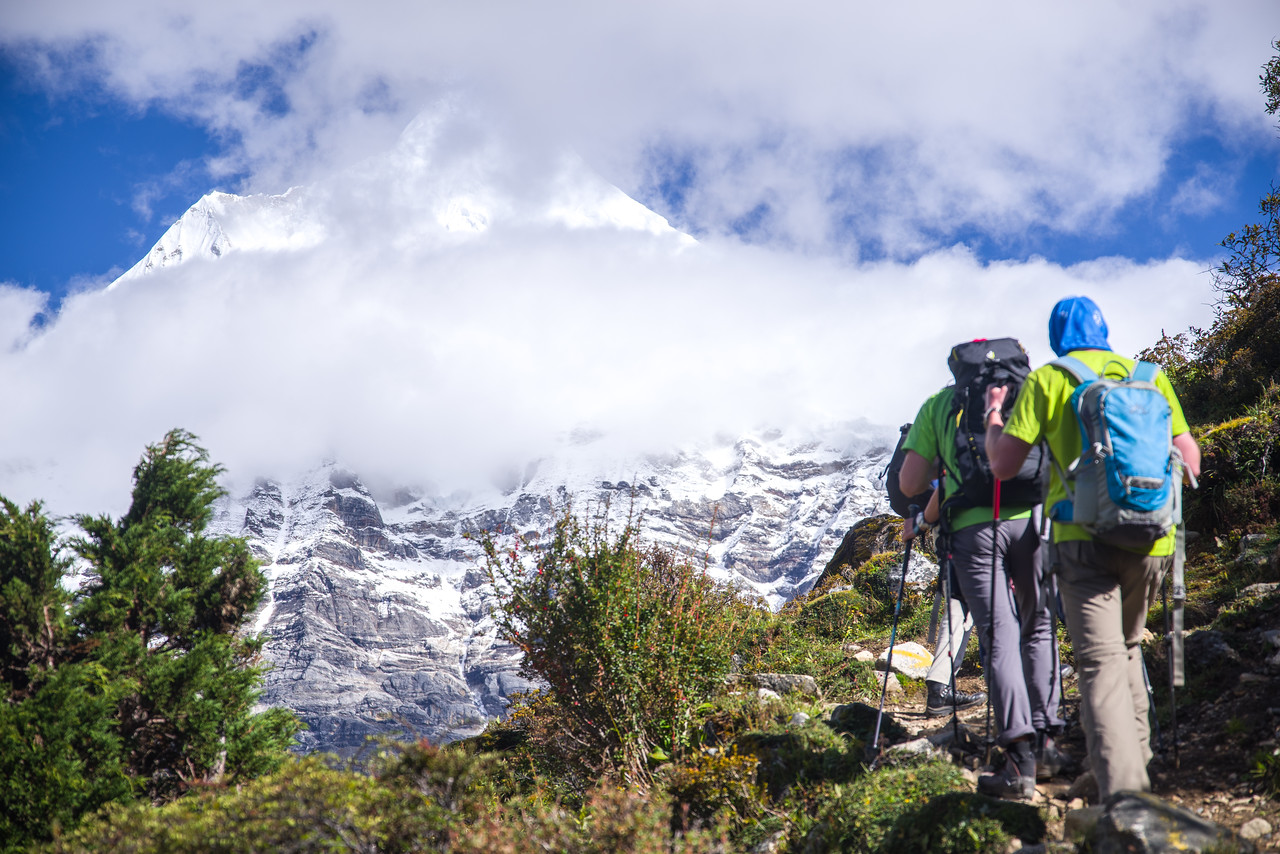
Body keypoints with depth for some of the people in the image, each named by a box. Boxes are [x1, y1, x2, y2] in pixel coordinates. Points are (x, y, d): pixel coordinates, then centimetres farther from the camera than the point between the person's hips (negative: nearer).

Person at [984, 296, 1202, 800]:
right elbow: (1189, 460, 11)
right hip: (1151, 538, 4)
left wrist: (993, 415, 18)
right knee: (1127, 646, 25)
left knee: (1100, 661, -11)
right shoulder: (1149, 375, 13)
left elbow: (1003, 465, 0)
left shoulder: (1047, 380, 3)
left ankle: (1121, 788, -25)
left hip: (1085, 537, -4)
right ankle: (1138, 756, 31)